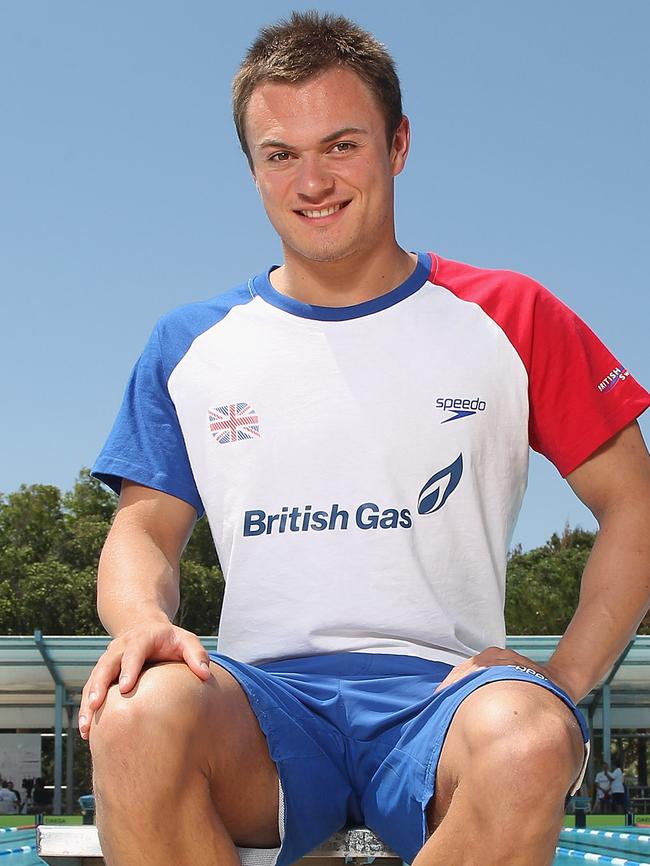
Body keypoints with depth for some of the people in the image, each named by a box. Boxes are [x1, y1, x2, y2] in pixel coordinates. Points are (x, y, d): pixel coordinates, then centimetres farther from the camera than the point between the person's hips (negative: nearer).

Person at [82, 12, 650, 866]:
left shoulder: (510, 320, 9)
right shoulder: (190, 345, 15)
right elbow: (144, 529, 13)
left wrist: (562, 680, -2)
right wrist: (145, 620, -11)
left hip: (442, 688, -1)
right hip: (265, 698, 1)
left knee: (529, 745, -37)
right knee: (138, 715, -34)